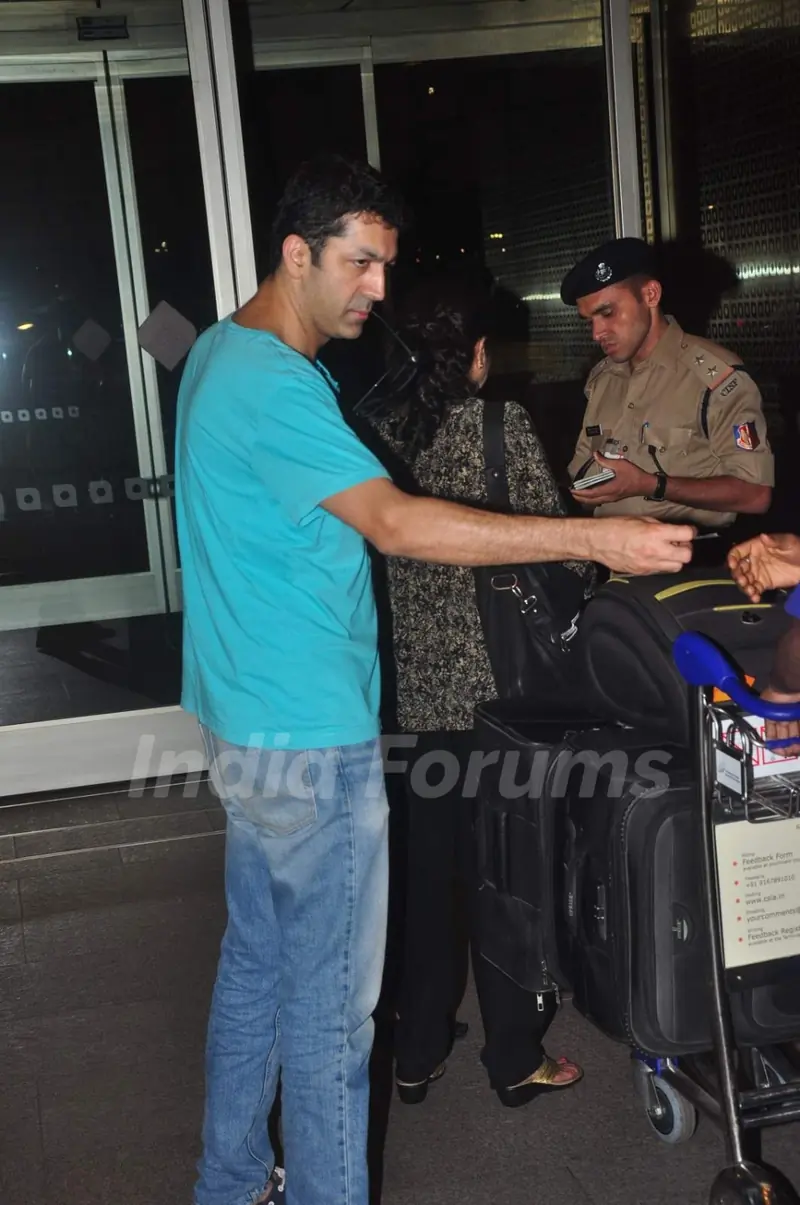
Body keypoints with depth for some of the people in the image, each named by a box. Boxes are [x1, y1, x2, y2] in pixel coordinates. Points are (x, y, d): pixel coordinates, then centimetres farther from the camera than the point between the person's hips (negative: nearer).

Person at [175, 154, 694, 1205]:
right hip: (311, 739, -11)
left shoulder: (222, 351, 12)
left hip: (248, 724, 11)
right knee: (331, 1006, 3)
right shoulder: (272, 386, -21)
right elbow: (395, 523, -28)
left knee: (255, 964, 21)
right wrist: (596, 539, -29)